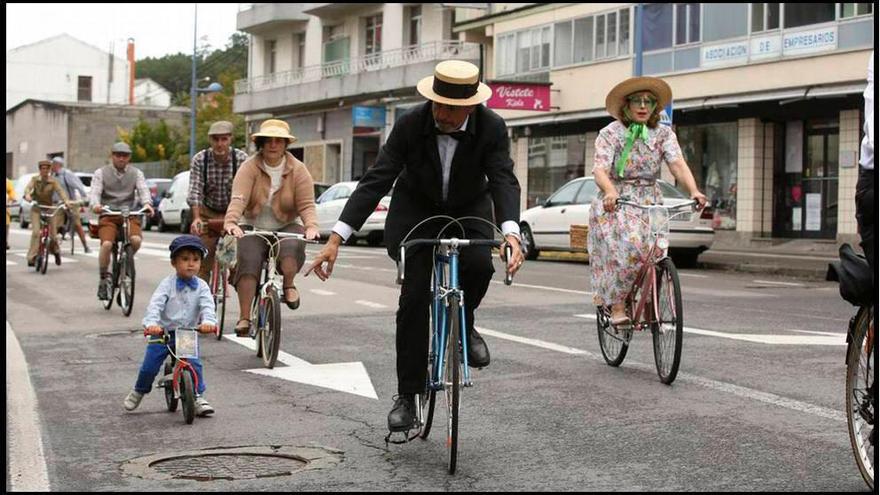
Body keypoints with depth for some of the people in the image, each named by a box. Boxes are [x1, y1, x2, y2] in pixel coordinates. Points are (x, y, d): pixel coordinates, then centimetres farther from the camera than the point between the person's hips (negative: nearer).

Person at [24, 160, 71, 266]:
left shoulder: (53, 181, -2)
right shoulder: (35, 179, 2)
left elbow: (60, 191, -17)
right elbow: (28, 187, -15)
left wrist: (66, 200, -36)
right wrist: (27, 195, -38)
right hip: (36, 209, 0)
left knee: (53, 234, -1)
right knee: (36, 232, -17)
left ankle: (56, 251, 31)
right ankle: (32, 257, -15)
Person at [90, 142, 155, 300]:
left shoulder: (136, 173, 13)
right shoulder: (101, 173, 9)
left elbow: (143, 190, -2)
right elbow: (95, 192, -3)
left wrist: (147, 203, -26)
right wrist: (95, 205, -28)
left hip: (130, 214, 1)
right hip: (108, 215, -1)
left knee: (136, 240, -28)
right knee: (107, 244, -26)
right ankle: (103, 278, -6)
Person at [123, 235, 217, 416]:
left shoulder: (201, 287, -4)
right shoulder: (167, 284, -10)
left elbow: (207, 306, -18)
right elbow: (155, 304, -21)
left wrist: (208, 322, -40)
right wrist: (151, 323, -40)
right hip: (162, 333, -1)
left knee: (195, 364, -16)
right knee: (149, 366, 0)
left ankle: (198, 397, -1)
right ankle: (138, 391, 28)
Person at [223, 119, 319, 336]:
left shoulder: (298, 170, -3)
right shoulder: (250, 167, -6)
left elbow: (306, 204, -10)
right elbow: (238, 198, -20)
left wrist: (311, 226, -31)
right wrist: (231, 222, -40)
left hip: (285, 227, 0)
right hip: (253, 229, 0)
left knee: (292, 245, -32)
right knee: (248, 261, -24)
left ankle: (289, 286, -7)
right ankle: (244, 318, -23)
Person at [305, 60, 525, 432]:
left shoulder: (492, 128, -22)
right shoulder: (411, 125, -23)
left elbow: (503, 180, -28)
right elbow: (376, 180, -25)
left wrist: (511, 233, -48)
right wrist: (336, 238, -32)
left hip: (469, 212, 1)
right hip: (417, 212, -1)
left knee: (479, 264, -31)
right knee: (414, 300, -10)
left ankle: (462, 325, 2)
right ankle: (407, 395, 1)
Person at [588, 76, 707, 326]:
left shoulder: (663, 134, 6)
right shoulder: (610, 133, -2)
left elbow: (678, 164, -9)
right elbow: (600, 169, -16)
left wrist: (694, 191, -29)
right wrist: (611, 192, -38)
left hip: (650, 202, 3)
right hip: (615, 203, -3)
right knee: (625, 245, -26)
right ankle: (617, 306, -18)